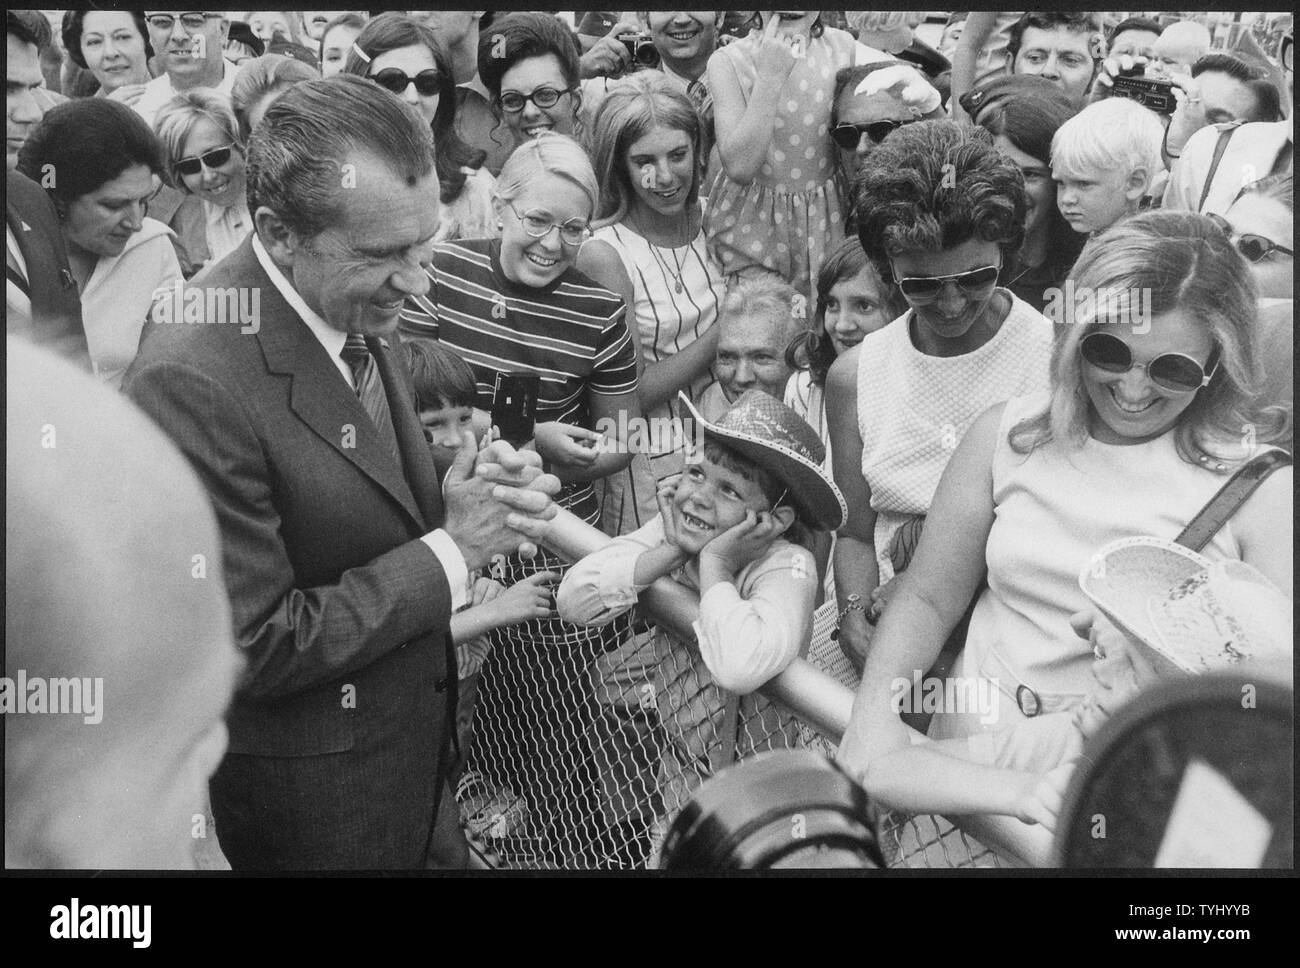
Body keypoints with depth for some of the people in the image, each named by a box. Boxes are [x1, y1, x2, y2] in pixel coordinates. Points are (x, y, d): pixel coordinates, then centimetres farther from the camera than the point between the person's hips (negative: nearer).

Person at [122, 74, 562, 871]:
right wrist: (452, 549, -21)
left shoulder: (355, 308, -4)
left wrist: (464, 500, -12)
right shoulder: (192, 385, -29)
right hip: (309, 798, -7)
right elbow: (256, 647, -24)